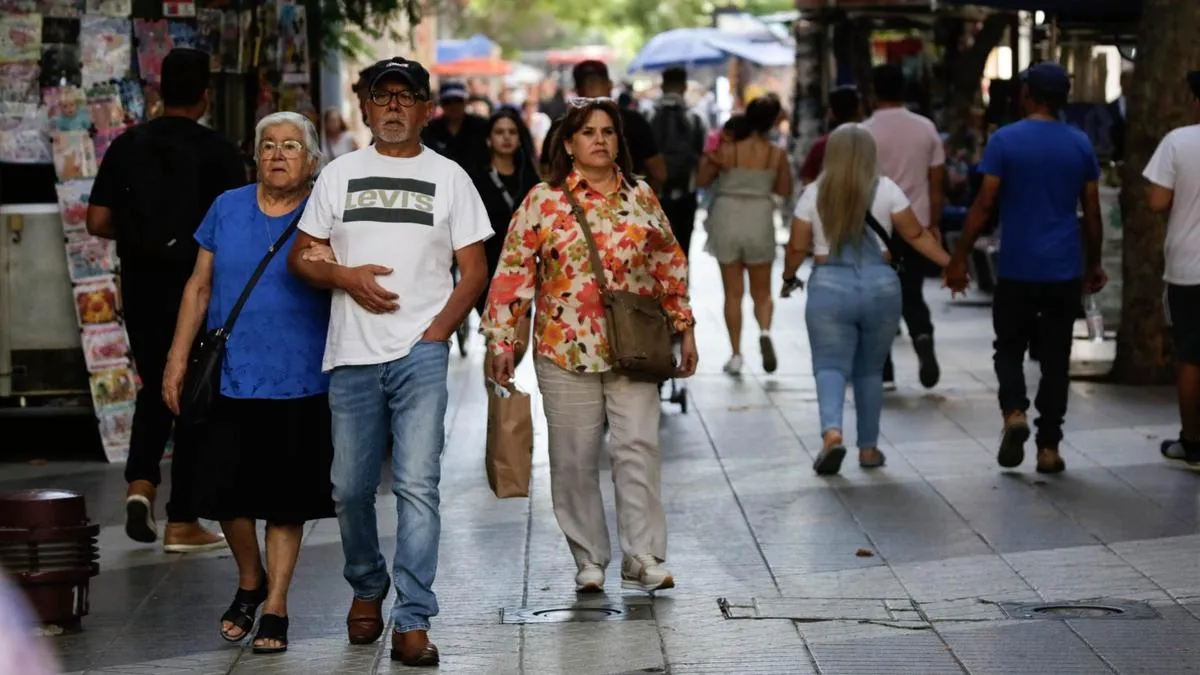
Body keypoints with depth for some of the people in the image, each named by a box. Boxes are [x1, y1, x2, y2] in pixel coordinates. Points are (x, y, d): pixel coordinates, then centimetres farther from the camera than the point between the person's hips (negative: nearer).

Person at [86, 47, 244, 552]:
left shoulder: (127, 146, 3)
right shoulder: (218, 152, -8)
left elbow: (98, 222, 1)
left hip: (141, 284, 4)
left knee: (154, 387, 20)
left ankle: (140, 483, 0)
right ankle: (182, 522, 7)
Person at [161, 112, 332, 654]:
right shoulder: (227, 208, 7)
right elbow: (200, 287, 11)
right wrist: (178, 359, 9)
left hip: (298, 385, -2)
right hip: (230, 380, 2)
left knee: (286, 502, 3)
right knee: (227, 492, 4)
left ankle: (275, 608, 16)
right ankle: (249, 581, 30)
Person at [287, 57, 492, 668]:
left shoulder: (448, 177, 8)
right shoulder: (339, 175, 12)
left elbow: (474, 269, 5)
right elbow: (301, 257, 12)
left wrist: (438, 330, -7)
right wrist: (347, 276, -7)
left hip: (420, 353, -2)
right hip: (351, 355, 2)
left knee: (417, 485, -10)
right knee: (351, 487, 8)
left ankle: (412, 621, -8)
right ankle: (367, 587, 33)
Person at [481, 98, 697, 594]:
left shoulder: (641, 197, 9)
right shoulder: (543, 201, 0)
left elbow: (670, 264, 16)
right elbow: (513, 273, 0)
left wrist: (684, 327, 15)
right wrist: (502, 339, -5)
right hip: (565, 349, -1)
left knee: (639, 446, -6)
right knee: (574, 458, 4)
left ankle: (642, 558, -3)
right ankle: (589, 561, 14)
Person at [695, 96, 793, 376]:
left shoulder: (726, 150, -8)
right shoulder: (776, 155, -7)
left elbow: (701, 181, 2)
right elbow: (785, 191, 6)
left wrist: (711, 158, 9)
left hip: (727, 220, 0)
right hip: (759, 221, 0)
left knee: (733, 293, 9)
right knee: (761, 291, 13)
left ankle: (736, 354, 5)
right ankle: (765, 331, -16)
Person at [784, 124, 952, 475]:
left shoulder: (814, 194, 2)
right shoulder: (885, 189, 1)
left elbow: (797, 247, 5)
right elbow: (916, 235, 3)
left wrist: (788, 276, 22)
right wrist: (950, 262, 13)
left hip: (829, 287, -1)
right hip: (880, 286, 1)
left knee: (830, 366, -1)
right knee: (870, 370, 14)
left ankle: (832, 431, -26)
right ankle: (868, 447, 18)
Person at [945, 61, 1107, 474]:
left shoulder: (1005, 141, -5)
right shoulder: (1080, 145, 3)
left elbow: (984, 205, -8)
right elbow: (1092, 212, 7)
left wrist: (959, 259, -2)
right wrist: (1093, 264, 18)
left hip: (1016, 270, -2)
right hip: (1065, 271, 2)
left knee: (1009, 348, 14)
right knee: (1055, 358, 8)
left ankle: (1014, 413, -12)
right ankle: (1048, 448, 7)